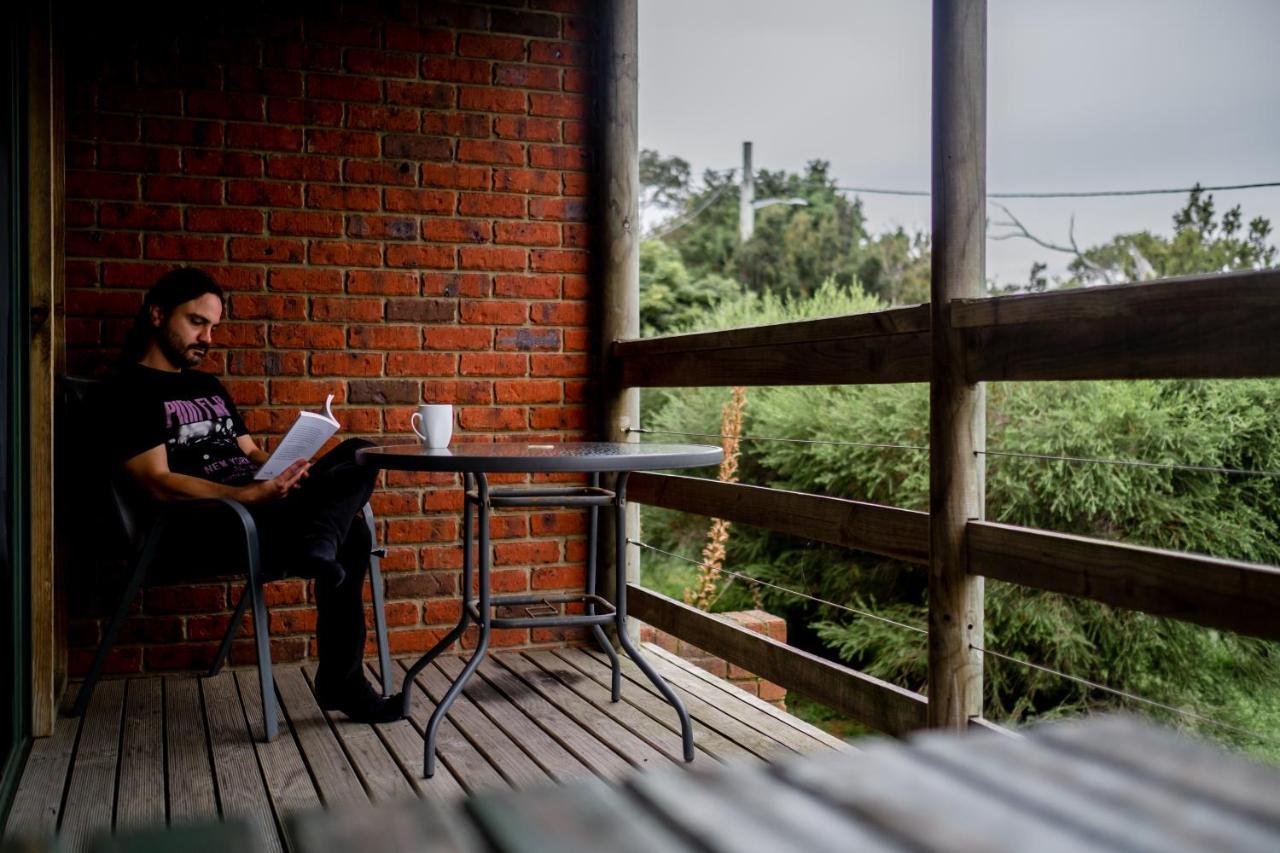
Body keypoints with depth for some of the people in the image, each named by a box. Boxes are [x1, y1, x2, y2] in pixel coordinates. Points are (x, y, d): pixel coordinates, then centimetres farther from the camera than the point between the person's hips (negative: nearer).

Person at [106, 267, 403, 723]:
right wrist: (251, 494, -27)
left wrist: (283, 475, -4)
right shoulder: (131, 390, -1)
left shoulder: (209, 386, 26)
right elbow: (157, 483, -14)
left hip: (256, 503, 8)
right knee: (349, 537, -25)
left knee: (359, 456, -15)